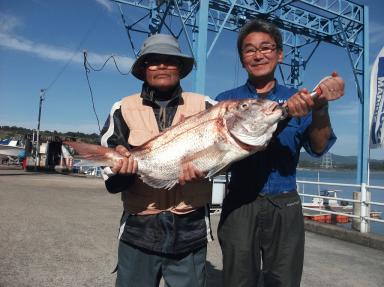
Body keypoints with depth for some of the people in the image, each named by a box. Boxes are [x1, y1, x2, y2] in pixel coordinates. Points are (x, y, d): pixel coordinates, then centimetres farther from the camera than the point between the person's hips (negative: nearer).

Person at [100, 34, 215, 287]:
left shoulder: (203, 106, 1)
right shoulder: (123, 109, 1)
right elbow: (112, 182, -1)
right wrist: (122, 170, -23)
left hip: (191, 234, 0)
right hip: (139, 233, 0)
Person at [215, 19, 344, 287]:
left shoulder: (297, 99, 6)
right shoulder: (227, 100, 2)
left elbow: (318, 147, -9)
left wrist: (321, 106, -29)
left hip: (285, 207, 1)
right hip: (239, 205, -1)